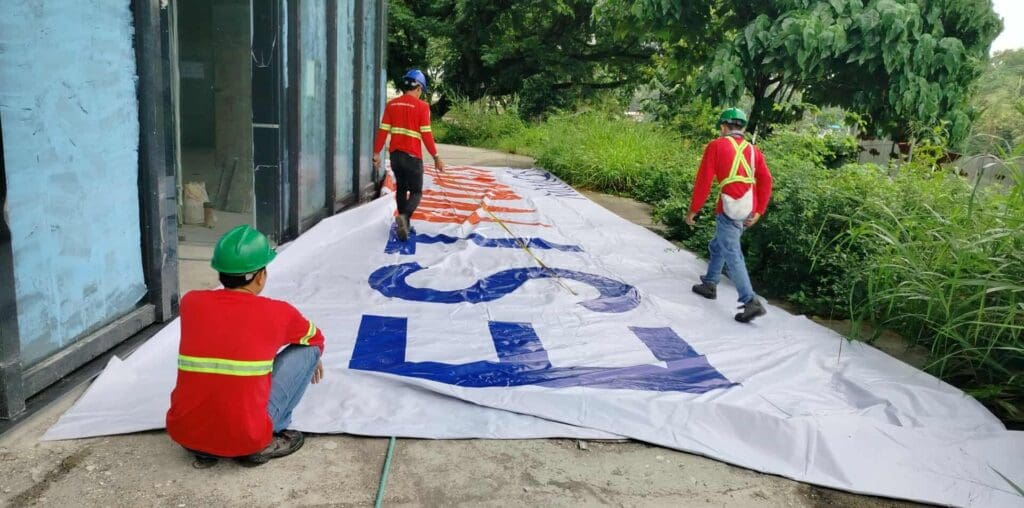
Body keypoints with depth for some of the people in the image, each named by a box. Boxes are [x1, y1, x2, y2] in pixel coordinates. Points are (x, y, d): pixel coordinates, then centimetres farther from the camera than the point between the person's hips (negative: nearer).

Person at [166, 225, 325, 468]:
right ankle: (263, 444, 10)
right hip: (245, 440, -4)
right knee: (306, 349, 9)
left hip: (183, 434, 4)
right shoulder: (277, 313, -4)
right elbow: (316, 340, 19)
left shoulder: (190, 302, 2)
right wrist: (314, 360, 44)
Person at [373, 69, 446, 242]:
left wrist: (377, 152, 10)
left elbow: (383, 131, 3)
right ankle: (404, 216, -24)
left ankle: (404, 225, 24)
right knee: (416, 192, 5)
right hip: (413, 156, -5)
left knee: (401, 189, 20)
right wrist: (436, 157, -4)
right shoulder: (422, 106, -9)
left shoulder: (391, 104, 5)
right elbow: (426, 135, -11)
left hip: (395, 154, 5)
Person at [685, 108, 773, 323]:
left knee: (732, 256, -5)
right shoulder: (753, 150, 14)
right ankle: (709, 284, 38)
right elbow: (766, 180, 3)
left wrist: (693, 210, 1)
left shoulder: (716, 146, 0)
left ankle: (751, 302, -13)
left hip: (729, 210, -6)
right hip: (747, 212, 7)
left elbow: (704, 180, -5)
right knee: (717, 246, 25)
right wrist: (758, 211, 2)